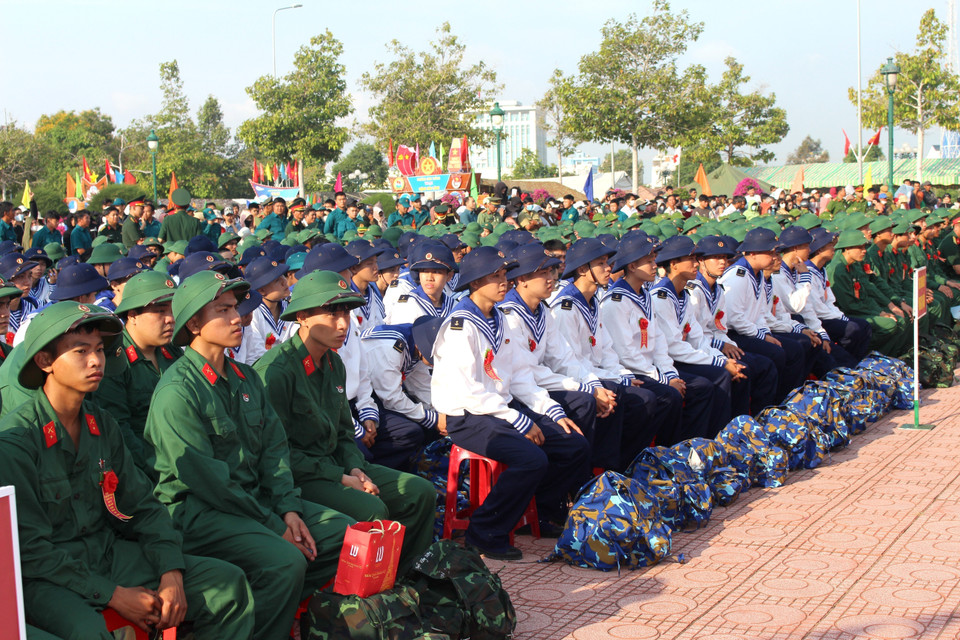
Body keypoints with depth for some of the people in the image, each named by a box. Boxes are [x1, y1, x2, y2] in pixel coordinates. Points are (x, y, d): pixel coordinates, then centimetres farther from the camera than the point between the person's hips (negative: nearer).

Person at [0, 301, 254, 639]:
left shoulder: (102, 425, 7)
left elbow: (142, 506, 10)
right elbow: (30, 549, -16)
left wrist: (171, 574, -7)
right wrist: (113, 595, -18)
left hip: (108, 551, 7)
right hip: (44, 574, -6)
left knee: (228, 583, -6)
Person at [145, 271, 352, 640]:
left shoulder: (245, 378, 12)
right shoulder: (177, 391, -15)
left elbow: (274, 447, 11)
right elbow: (205, 479, -18)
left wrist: (289, 510, -5)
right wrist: (274, 526, -15)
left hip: (256, 497, 9)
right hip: (197, 510, -8)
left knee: (345, 533, -1)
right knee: (286, 562, -30)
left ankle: (279, 608, 6)